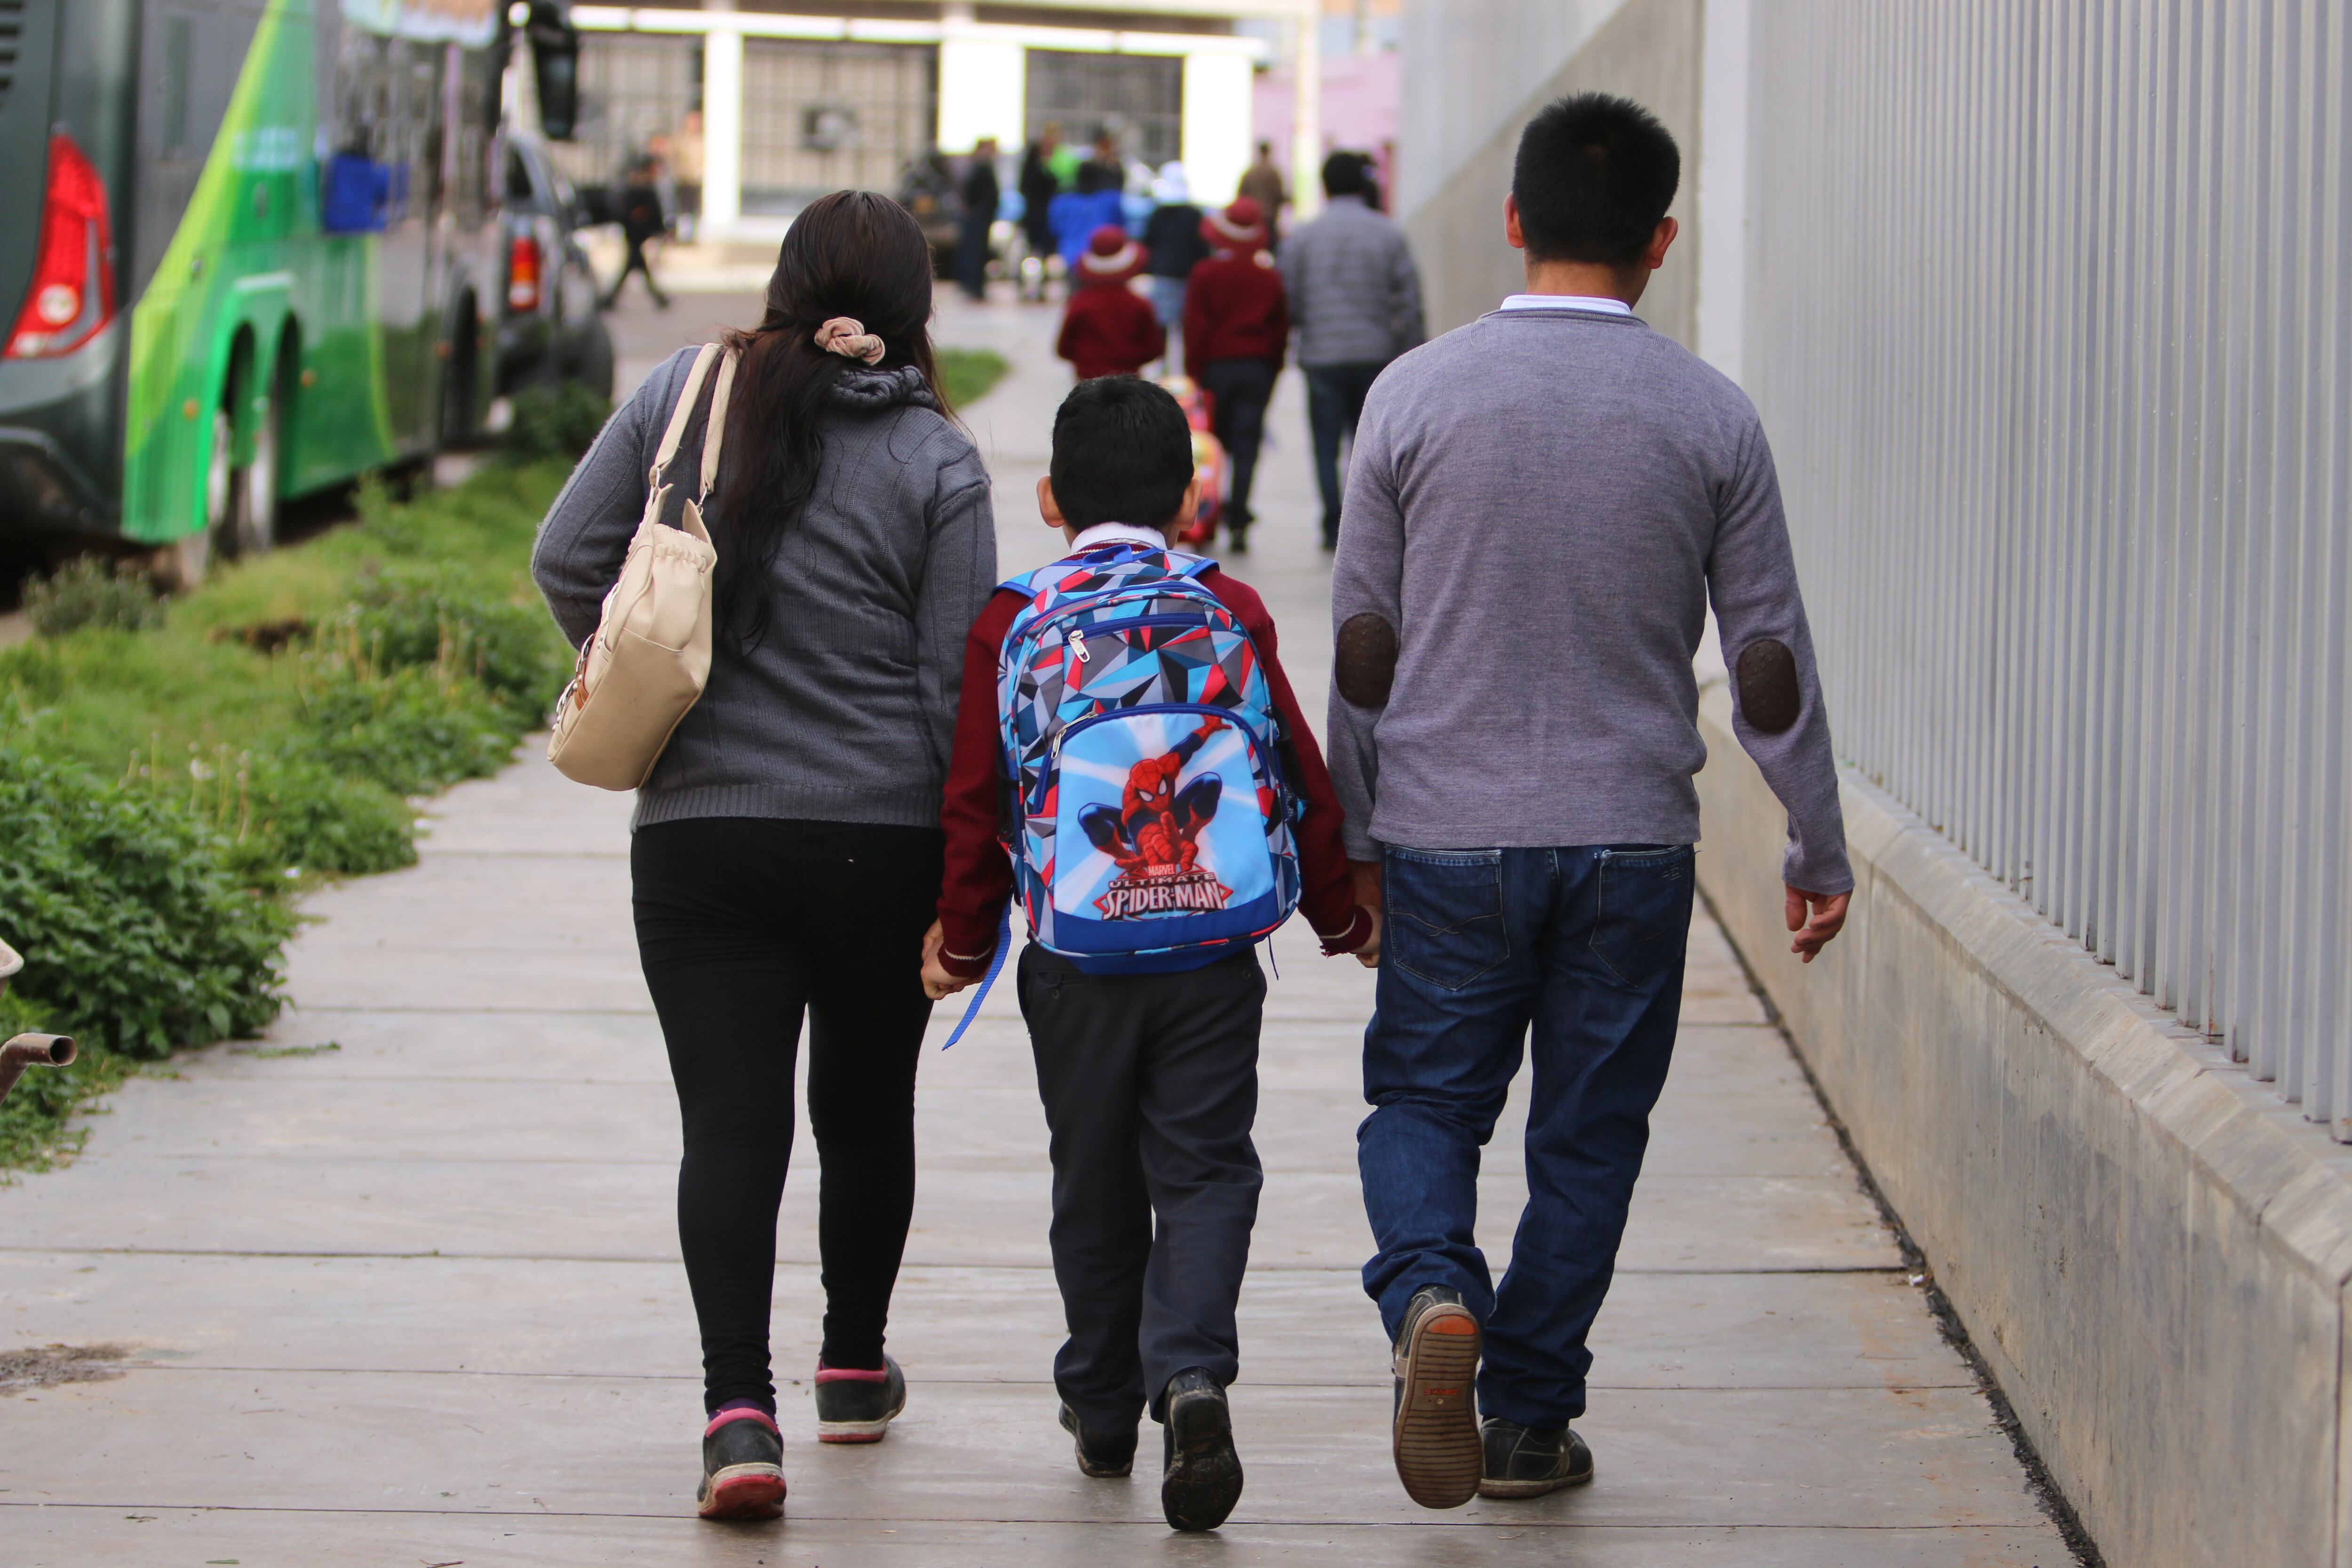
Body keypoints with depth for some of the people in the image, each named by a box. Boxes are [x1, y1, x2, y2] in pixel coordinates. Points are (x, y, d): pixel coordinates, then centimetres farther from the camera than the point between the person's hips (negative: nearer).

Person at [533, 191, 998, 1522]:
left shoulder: (684, 397, 0)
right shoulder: (936, 460, -4)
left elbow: (569, 560, 2)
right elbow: (957, 681, -5)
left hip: (700, 833, 0)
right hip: (885, 844, 0)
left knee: (731, 1120, -2)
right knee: (868, 1105, 18)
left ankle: (739, 1402, -17)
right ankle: (855, 1367, 34)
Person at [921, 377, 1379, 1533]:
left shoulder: (1010, 621, 0)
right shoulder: (1234, 611, 1)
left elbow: (973, 798, -1)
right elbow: (1302, 776, 4)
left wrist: (963, 935, 11)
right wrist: (1340, 915, 17)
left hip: (1077, 958, 1)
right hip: (1213, 957, 0)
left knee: (1095, 1186, 15)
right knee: (1206, 1171, 4)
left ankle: (1102, 1407, 26)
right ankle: (1190, 1375, -18)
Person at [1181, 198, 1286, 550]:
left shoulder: (1205, 274, -4)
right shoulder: (1270, 278, 4)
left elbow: (1195, 327, -5)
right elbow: (1281, 330, 7)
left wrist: (1195, 372, -1)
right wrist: (1272, 369, 15)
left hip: (1217, 365, -1)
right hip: (1258, 369, 1)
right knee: (1246, 447, 0)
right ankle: (1238, 522, -8)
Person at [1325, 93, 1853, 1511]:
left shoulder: (1417, 395, -5)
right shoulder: (1711, 419, -4)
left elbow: (1363, 640, 0)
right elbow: (1771, 659, -1)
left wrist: (1353, 834, 12)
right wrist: (1819, 850, 10)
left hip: (1447, 832, 0)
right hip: (1632, 836, 0)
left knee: (1424, 1100, 13)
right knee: (1588, 1131, 12)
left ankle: (1431, 1293, -15)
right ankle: (1527, 1417, 15)